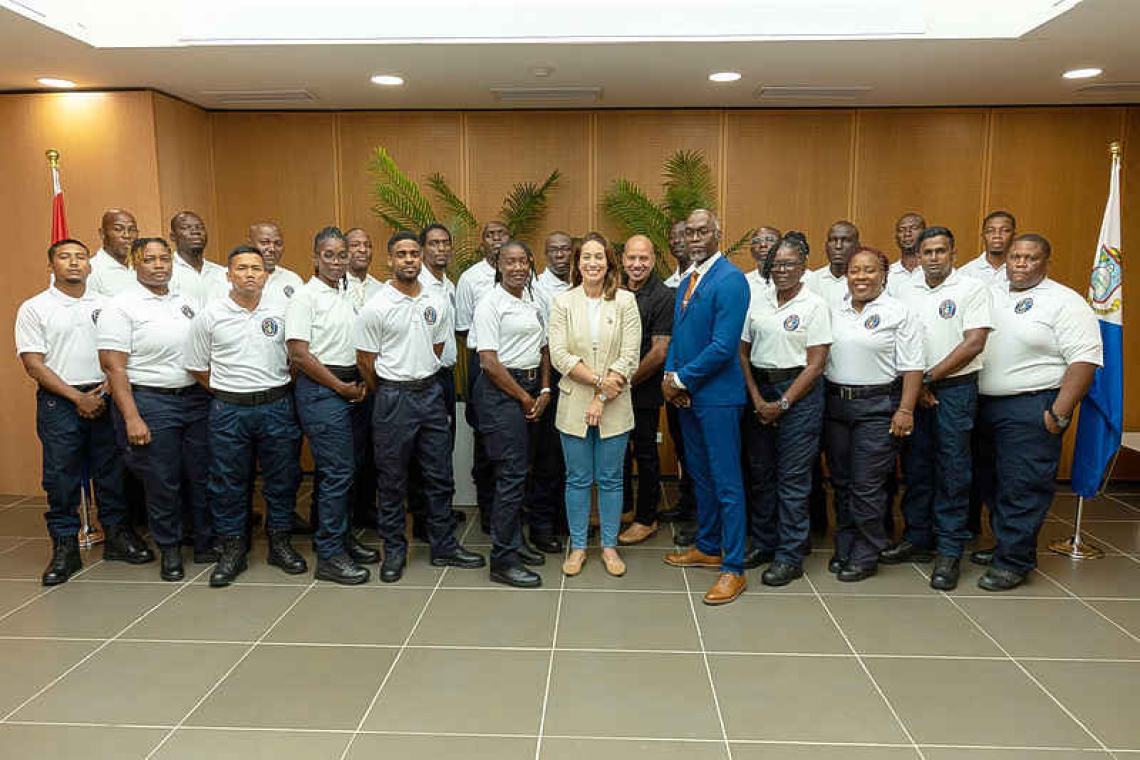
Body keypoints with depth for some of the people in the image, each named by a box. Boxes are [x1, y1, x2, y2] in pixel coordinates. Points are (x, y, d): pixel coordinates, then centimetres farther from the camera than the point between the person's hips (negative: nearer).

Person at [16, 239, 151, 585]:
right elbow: (34, 364, -5)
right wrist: (78, 397, -11)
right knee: (61, 476, 3)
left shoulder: (105, 305, 9)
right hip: (59, 403, -2)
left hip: (105, 398, 2)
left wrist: (107, 388, -7)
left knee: (112, 471, 7)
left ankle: (117, 535, 20)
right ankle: (65, 548, 14)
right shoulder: (34, 308, 1)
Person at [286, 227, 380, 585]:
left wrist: (362, 383, 4)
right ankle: (330, 556, 0)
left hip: (351, 389, 8)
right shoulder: (305, 297, -7)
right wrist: (341, 387, -12)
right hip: (320, 391, -7)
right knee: (336, 471, -8)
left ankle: (343, 537, 27)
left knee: (349, 467, 13)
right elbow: (299, 354, -13)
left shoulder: (348, 295, 15)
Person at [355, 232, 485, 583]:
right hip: (393, 397, -4)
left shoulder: (435, 304, 6)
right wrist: (391, 393, 7)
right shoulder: (375, 307, -8)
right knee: (392, 480, 6)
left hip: (431, 393, 5)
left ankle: (444, 547, 22)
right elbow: (365, 361, -3)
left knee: (440, 476, 10)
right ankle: (394, 551, 20)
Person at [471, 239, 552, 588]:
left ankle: (515, 542, 27)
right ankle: (502, 561, -1)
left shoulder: (533, 303, 14)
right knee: (511, 474, -8)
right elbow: (490, 362, -14)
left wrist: (544, 392, 4)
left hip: (531, 388, 8)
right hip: (500, 390, -7)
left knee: (520, 470, 14)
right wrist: (524, 398, -11)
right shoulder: (490, 304, -9)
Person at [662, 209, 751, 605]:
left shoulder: (730, 280, -15)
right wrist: (670, 375, 0)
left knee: (726, 483, -2)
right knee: (700, 477, 19)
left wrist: (682, 379, -14)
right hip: (687, 394, 9)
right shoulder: (687, 281, 14)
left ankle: (734, 569, 8)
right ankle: (708, 547, 34)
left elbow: (723, 346, -21)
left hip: (718, 397, -9)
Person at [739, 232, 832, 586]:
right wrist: (757, 399, -4)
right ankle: (763, 544, 26)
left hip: (799, 393, -4)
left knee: (793, 477, -1)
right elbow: (743, 351, 5)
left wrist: (783, 404, -11)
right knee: (760, 471, 11)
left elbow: (816, 364, -8)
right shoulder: (756, 298, 7)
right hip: (758, 388, 4)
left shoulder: (814, 305, -4)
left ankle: (790, 557, 10)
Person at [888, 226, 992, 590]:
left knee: (952, 471, -1)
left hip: (955, 387, -4)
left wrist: (929, 377, -11)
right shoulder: (909, 291, 11)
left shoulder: (971, 289, -3)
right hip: (913, 390, 5)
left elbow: (973, 344, -11)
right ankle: (918, 540, 21)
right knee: (915, 467, 9)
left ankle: (949, 551, 7)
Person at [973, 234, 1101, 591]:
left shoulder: (1065, 302, -6)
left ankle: (1013, 563, 7)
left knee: (1022, 488, -3)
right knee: (993, 482, 15)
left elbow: (1085, 359, -13)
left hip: (1031, 409, -6)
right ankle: (1006, 545, 30)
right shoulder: (989, 294, 13)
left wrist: (1059, 414, -19)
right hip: (985, 404, 7)